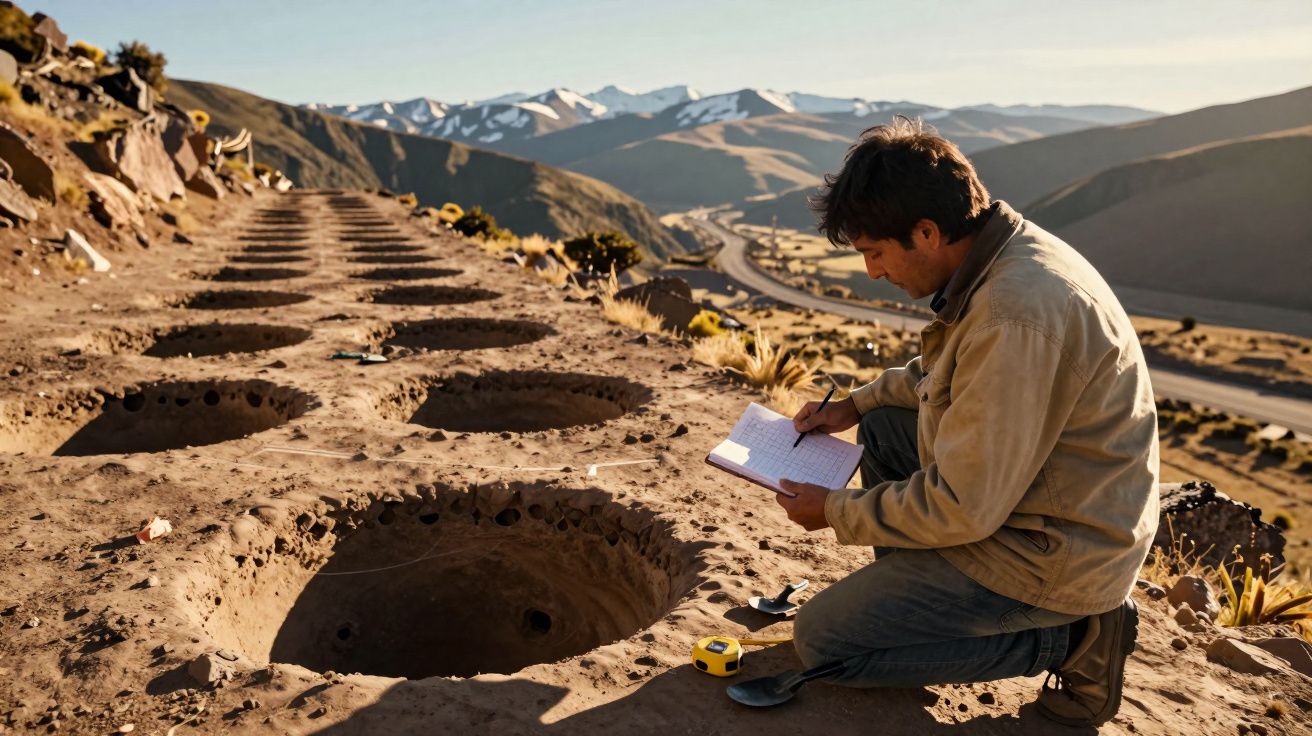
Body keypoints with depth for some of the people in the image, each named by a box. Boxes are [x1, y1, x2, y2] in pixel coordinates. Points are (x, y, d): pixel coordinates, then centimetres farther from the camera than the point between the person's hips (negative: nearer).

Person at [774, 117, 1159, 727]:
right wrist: (857, 403, 10)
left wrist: (836, 512, -12)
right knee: (884, 426, 19)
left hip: (1054, 554, -9)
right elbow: (946, 370, 20)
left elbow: (964, 509, -26)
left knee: (822, 639, -7)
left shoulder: (1015, 312, -32)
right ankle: (910, 595, 22)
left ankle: (1068, 637, -1)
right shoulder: (1008, 254, 0)